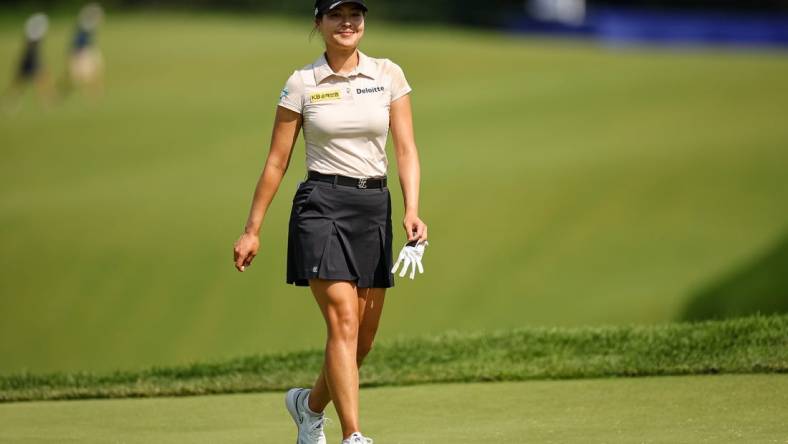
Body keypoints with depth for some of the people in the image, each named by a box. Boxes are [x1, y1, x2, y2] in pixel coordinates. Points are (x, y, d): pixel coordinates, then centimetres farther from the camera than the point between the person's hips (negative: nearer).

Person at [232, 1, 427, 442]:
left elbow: (406, 149, 1)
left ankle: (310, 403, 37)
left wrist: (412, 210, -13)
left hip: (374, 206, 4)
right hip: (322, 204, -3)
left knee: (364, 339, 9)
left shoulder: (388, 75, 5)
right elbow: (277, 161, 5)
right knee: (343, 322, -17)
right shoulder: (302, 83, 0)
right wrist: (252, 230, 5)